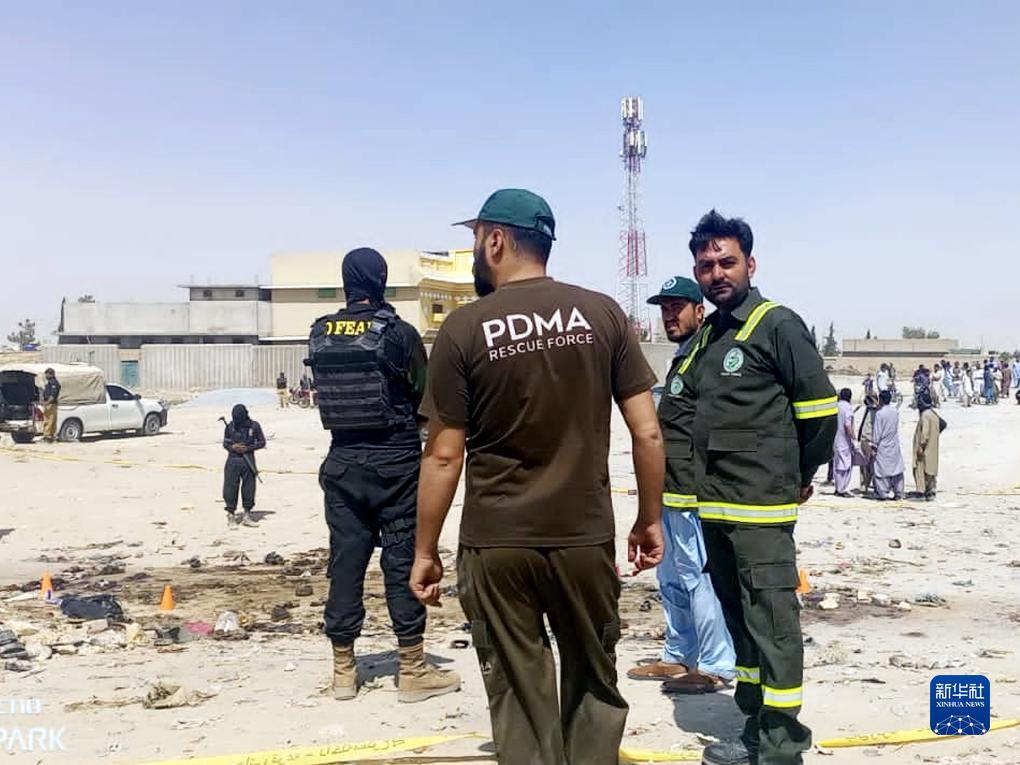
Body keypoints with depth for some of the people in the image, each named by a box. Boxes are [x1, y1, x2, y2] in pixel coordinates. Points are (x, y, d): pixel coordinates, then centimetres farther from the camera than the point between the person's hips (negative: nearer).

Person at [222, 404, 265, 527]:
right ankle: (231, 515, 6)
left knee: (249, 489, 5)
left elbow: (262, 442, 3)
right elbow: (225, 443, 10)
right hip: (233, 461, 0)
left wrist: (248, 448, -11)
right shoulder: (230, 426, 1)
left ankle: (247, 515, 17)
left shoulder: (254, 426, -1)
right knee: (231, 488, -3)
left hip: (248, 461, 0)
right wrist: (232, 447, -12)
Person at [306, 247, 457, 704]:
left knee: (345, 560, 9)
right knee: (403, 559, 2)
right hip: (396, 460, -4)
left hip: (343, 461, 4)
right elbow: (424, 396, -3)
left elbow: (323, 393, 9)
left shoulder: (320, 334, 1)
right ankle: (412, 672, 9)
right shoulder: (398, 332, -11)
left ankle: (343, 671, 17)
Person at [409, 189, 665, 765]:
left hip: (495, 543, -1)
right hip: (585, 537, 2)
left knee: (520, 698, 11)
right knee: (594, 685, 19)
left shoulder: (465, 328, -6)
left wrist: (426, 551, 4)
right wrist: (651, 519, 10)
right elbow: (647, 432, -2)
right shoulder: (603, 314, -1)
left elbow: (444, 456, -6)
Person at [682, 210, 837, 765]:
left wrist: (802, 474, 2)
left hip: (761, 509, -8)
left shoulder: (777, 324, -8)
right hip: (714, 506, 8)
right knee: (740, 620, 15)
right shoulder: (707, 336, 15)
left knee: (773, 622, -5)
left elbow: (820, 407, -9)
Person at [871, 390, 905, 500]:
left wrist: (875, 445, -7)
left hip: (883, 446, -6)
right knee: (897, 468, 8)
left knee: (882, 468, 1)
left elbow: (877, 431, -12)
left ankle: (882, 493, 2)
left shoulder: (879, 413, -15)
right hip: (894, 445, 6)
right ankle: (898, 492, 11)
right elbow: (896, 427, 13)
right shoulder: (895, 411, 2)